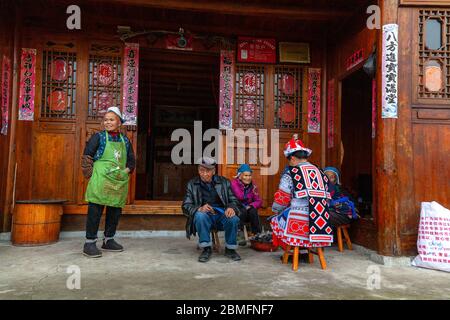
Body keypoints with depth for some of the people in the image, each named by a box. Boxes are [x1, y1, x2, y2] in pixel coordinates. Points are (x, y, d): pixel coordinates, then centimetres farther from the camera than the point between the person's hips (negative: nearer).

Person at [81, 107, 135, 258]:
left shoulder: (125, 140, 13)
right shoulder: (99, 137, 1)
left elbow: (131, 160, 19)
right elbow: (86, 156, -2)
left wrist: (127, 170, 2)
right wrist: (92, 175, -8)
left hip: (119, 182, 5)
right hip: (101, 182, -5)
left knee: (115, 211, 11)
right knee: (95, 210, -7)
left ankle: (109, 240, 25)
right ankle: (90, 243, 1)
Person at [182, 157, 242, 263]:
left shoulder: (224, 182, 9)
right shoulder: (192, 184, 6)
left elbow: (233, 200, 9)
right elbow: (185, 206, 0)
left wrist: (231, 208, -17)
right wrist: (200, 209, -23)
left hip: (222, 214, 1)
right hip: (204, 215, -1)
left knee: (234, 219, -30)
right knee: (200, 215, -35)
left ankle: (230, 249, -5)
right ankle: (206, 249, -17)